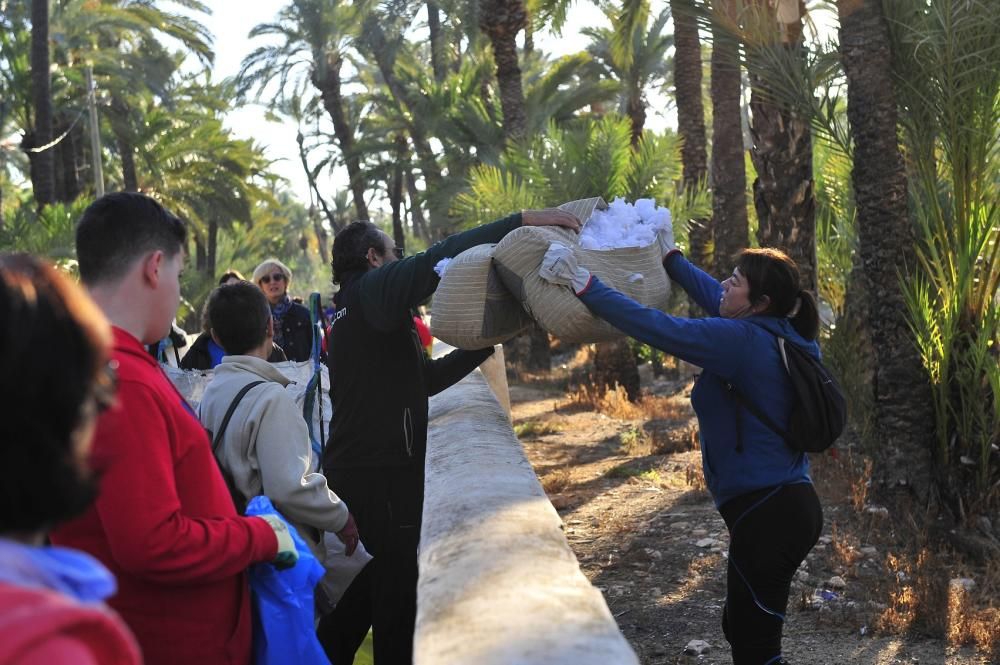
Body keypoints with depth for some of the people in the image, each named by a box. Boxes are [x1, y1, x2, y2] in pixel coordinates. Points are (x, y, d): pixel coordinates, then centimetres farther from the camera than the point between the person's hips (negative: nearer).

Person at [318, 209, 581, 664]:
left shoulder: (353, 312, 20)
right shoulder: (374, 289, -9)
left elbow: (425, 378, 22)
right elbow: (440, 260, -24)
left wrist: (482, 348, 19)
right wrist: (523, 220, -25)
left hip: (354, 469, 10)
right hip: (382, 473, -10)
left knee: (362, 589, 19)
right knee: (396, 591, -2)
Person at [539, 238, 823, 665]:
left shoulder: (742, 340, -18)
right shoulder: (785, 337, 7)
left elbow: (654, 326, -21)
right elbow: (715, 300, 21)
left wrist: (582, 283, -16)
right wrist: (669, 257, 27)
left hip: (768, 513, -9)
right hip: (787, 505, 9)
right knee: (741, 629, 22)